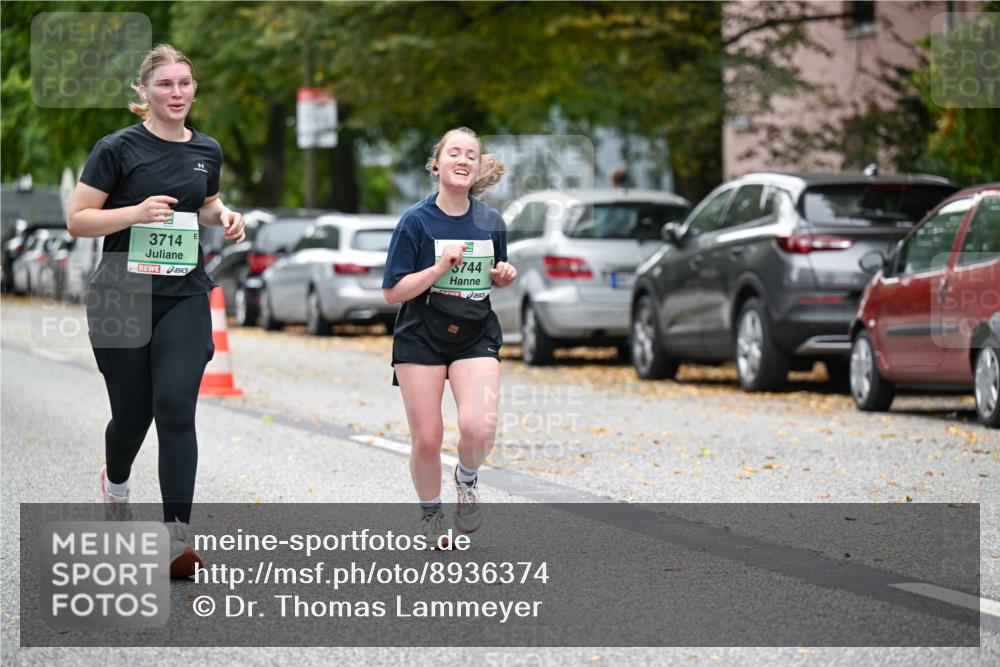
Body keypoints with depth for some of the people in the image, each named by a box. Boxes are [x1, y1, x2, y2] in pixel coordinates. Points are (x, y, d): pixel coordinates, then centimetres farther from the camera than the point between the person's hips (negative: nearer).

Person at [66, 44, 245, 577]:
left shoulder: (207, 151, 8)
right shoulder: (118, 148, -7)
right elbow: (77, 219, -7)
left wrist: (224, 215, 4)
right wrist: (137, 212, -21)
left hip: (184, 297, 2)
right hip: (122, 295, -2)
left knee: (175, 407, -13)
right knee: (132, 412, 7)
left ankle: (177, 538, -14)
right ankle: (115, 484, 43)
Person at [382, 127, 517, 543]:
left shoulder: (491, 221, 3)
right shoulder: (417, 220, -8)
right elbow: (393, 292, -9)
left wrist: (505, 276, -4)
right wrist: (441, 267, -20)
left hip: (476, 337, 2)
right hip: (421, 337, -2)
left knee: (479, 427, -20)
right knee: (427, 439, 0)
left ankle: (467, 479, 14)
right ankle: (429, 512, 27)